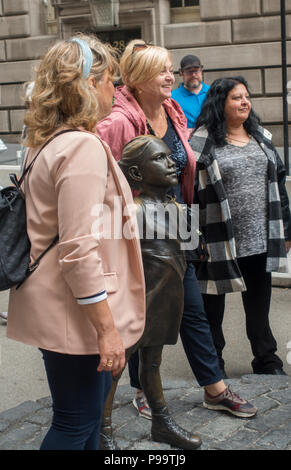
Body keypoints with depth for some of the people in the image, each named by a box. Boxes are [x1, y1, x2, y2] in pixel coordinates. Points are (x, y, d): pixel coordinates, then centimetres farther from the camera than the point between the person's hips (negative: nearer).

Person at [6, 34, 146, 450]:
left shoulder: (45, 143, 11)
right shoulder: (84, 147, -20)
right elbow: (80, 251, -25)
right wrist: (107, 328, -21)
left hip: (54, 307, 10)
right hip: (77, 314, -10)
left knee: (89, 410, 22)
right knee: (76, 425, 5)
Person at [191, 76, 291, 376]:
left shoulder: (261, 137, 10)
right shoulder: (204, 141, -9)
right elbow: (190, 189, -11)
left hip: (260, 239, 5)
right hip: (221, 240, -5)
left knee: (259, 303, 17)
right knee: (212, 306, 10)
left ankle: (267, 361, 32)